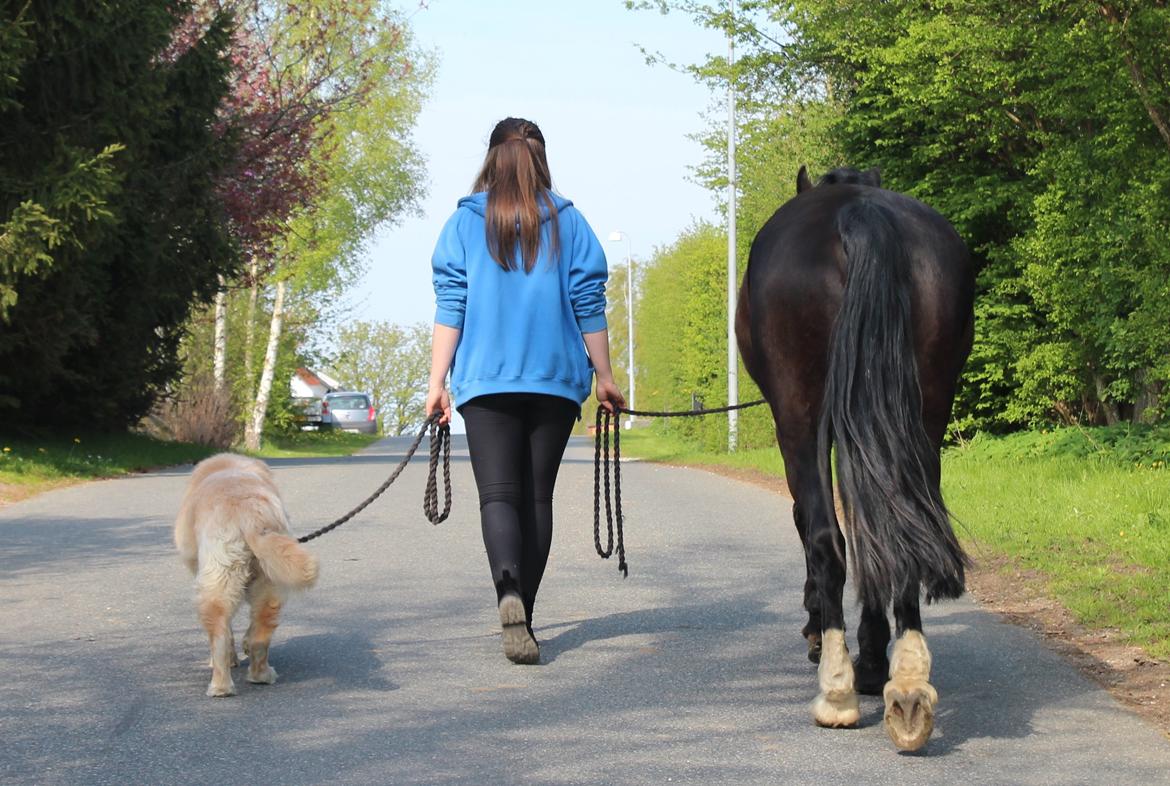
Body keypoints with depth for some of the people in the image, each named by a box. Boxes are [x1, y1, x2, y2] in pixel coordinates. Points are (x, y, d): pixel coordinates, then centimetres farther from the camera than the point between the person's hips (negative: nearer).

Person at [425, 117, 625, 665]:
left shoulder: (465, 222, 3)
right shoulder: (568, 222, 5)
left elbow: (450, 306, -1)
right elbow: (589, 306, 4)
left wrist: (437, 381, 1)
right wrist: (604, 378, 11)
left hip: (487, 380, -1)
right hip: (555, 378, 1)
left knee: (498, 494, -5)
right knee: (537, 496, 10)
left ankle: (509, 593, -32)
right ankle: (522, 615, 13)